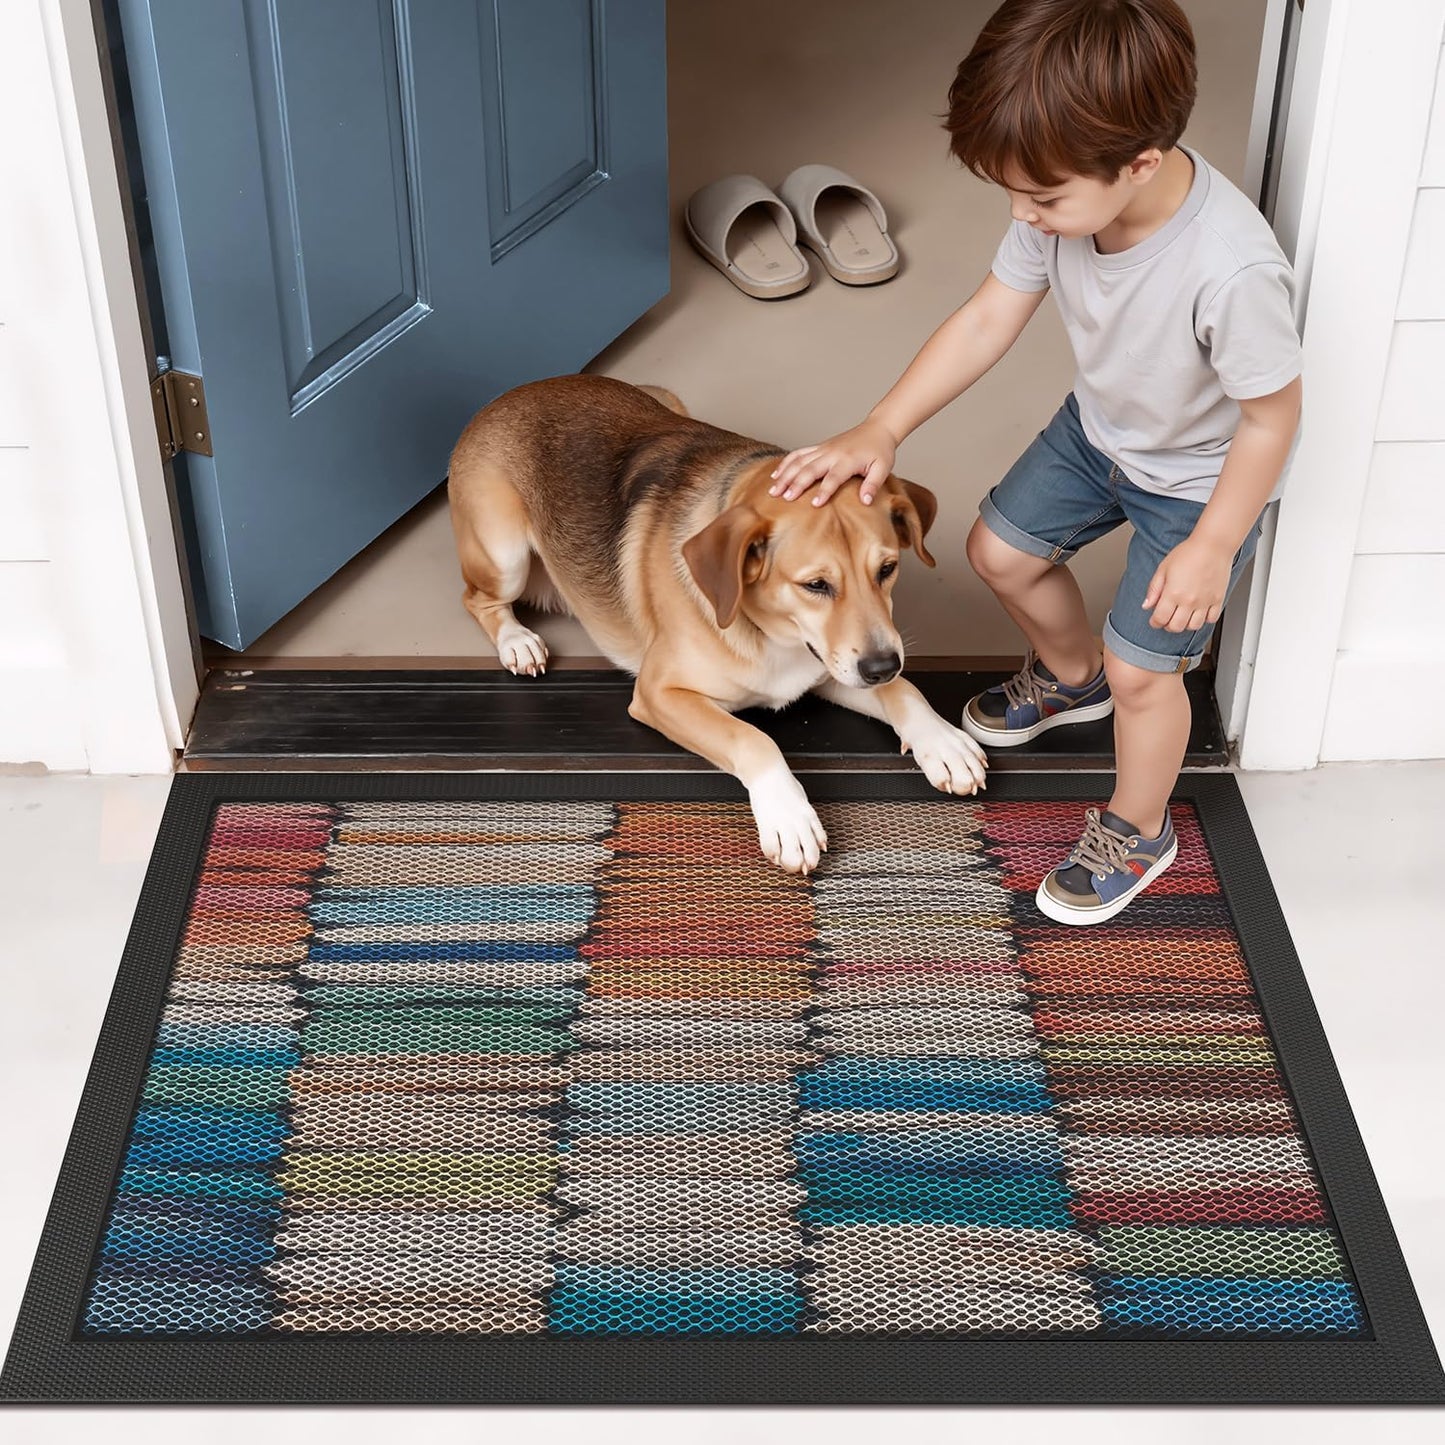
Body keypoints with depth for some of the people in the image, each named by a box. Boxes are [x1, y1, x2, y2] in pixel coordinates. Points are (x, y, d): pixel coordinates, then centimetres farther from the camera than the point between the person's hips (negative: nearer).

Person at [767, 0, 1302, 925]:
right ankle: (1070, 676, 51)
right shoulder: (1070, 197, -24)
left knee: (1141, 669, 1)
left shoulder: (1232, 274, -43)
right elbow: (989, 319, -11)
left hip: (1201, 477, -6)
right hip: (1099, 427, 7)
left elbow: (1272, 416, -27)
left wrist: (1213, 546, -19)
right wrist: (881, 432, -15)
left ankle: (1136, 834, 31)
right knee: (1002, 549, 19)